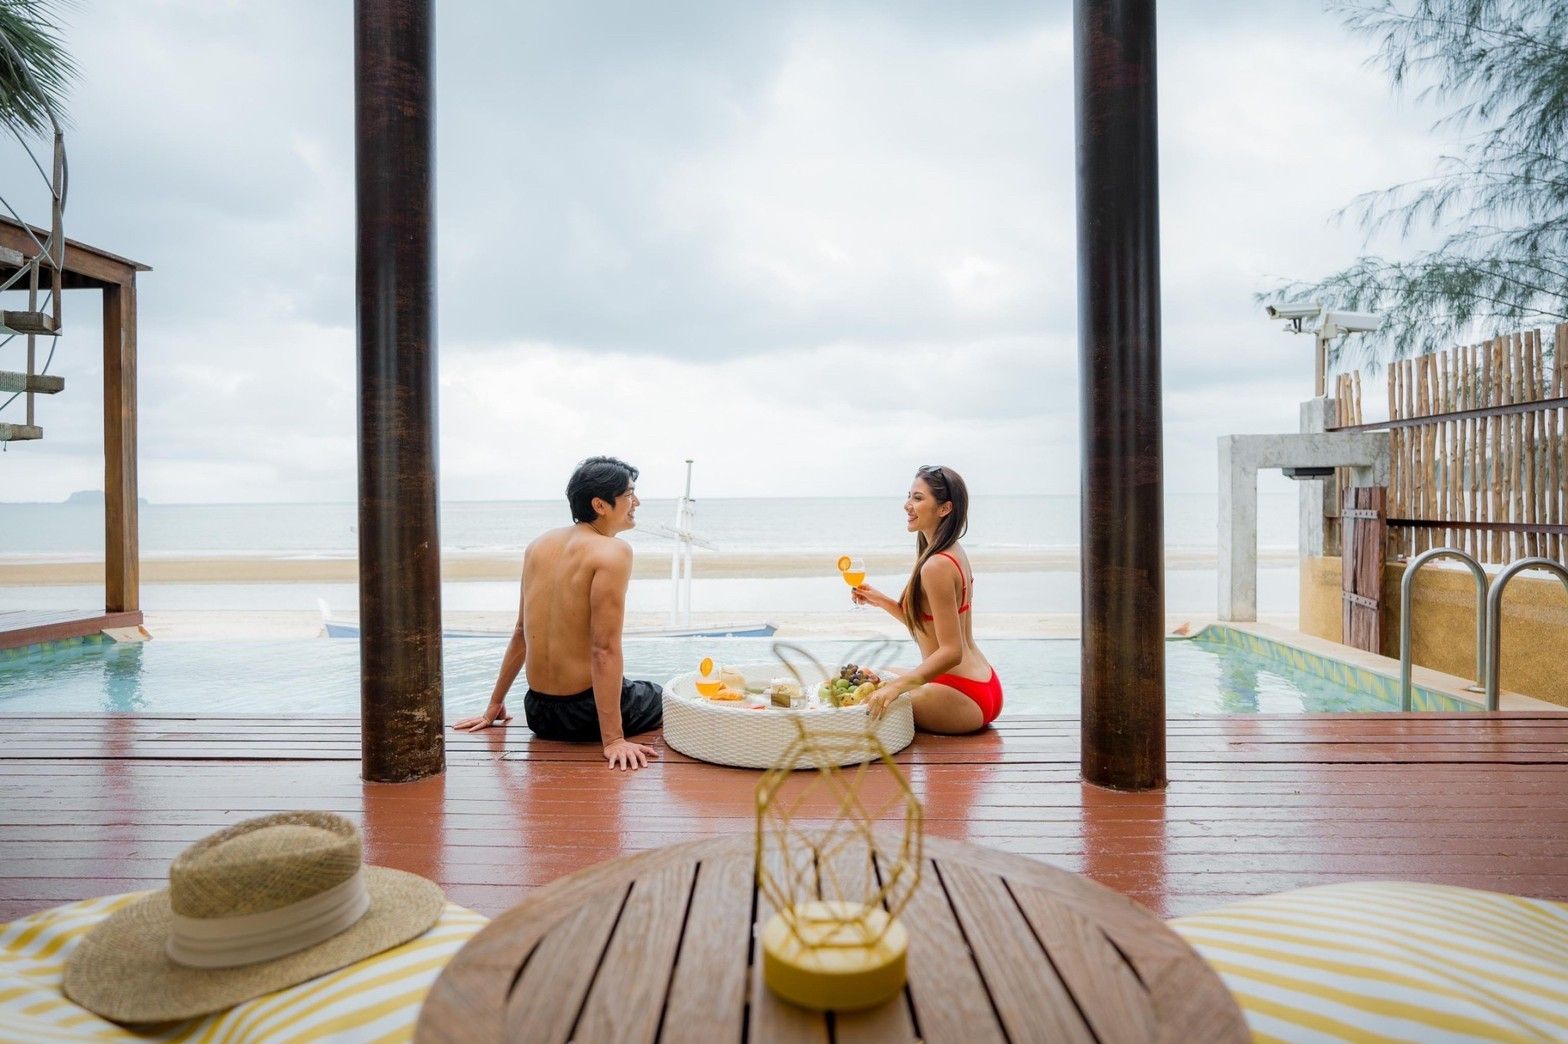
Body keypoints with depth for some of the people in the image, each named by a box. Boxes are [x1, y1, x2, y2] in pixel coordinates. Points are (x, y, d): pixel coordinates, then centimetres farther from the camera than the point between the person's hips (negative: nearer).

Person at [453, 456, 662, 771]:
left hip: (537, 712, 7)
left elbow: (521, 634, 12)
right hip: (586, 713, -7)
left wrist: (494, 706, 21)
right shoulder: (613, 551, -17)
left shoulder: (539, 546, 4)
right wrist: (613, 740, -23)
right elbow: (605, 649, -23)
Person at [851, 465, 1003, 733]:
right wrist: (880, 600, 12)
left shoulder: (937, 566, -23)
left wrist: (896, 686, -30)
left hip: (966, 696, -10)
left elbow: (952, 651, -25)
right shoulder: (954, 553, 8)